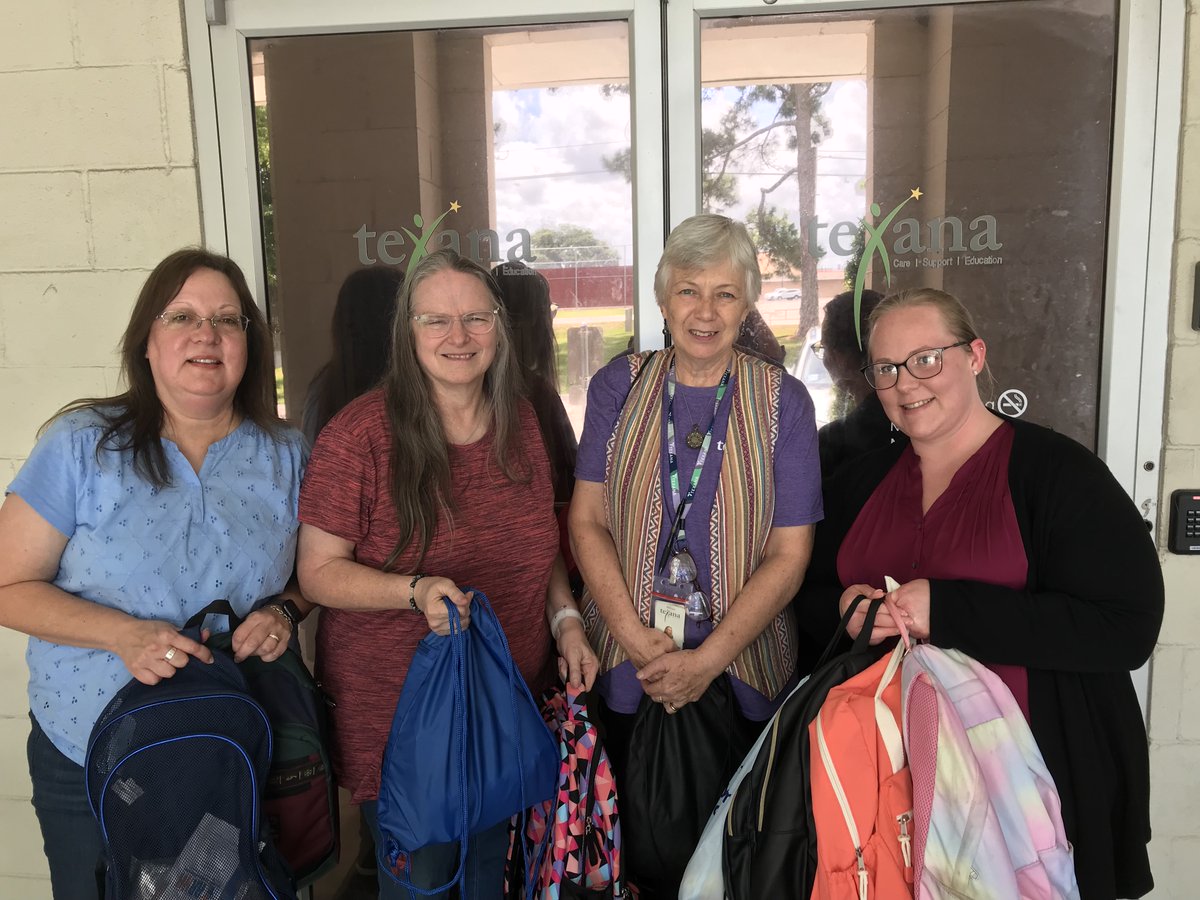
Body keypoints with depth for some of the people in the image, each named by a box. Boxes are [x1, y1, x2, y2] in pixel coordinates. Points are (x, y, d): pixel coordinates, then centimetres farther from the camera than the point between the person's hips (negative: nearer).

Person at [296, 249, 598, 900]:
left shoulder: (520, 422, 1)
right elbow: (318, 572, -13)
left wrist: (566, 619, -1)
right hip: (396, 717, -4)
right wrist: (415, 590, -28)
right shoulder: (360, 433, -16)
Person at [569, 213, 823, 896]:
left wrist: (706, 661, -14)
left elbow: (789, 552, -5)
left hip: (741, 672, -1)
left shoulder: (783, 402, -2)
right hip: (625, 669, 1)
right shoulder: (620, 386, 2)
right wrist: (637, 639, -12)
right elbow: (587, 520, -1)